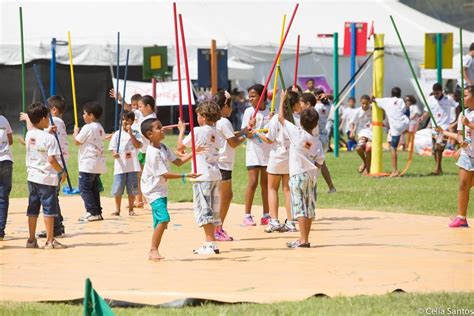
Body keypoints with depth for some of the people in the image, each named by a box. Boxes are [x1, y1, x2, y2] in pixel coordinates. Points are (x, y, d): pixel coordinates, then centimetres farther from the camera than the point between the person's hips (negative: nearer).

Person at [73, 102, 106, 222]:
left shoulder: (87, 128, -15)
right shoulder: (100, 128, 12)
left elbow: (77, 141, -13)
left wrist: (76, 131, 6)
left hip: (88, 163, -9)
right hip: (98, 162, 9)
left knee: (84, 188, -6)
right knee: (94, 188, 14)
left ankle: (92, 212, -11)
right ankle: (97, 212, 14)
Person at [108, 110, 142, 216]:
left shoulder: (135, 134, 4)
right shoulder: (117, 134, 5)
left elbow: (138, 145, -10)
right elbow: (113, 148, 3)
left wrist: (131, 134, -15)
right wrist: (114, 154, -18)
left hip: (132, 166, 0)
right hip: (120, 166, 0)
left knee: (132, 189, 4)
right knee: (118, 189, -1)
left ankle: (131, 209, 15)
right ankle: (117, 210, 11)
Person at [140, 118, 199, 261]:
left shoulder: (163, 148, 6)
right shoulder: (153, 153, -22)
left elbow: (177, 161, 13)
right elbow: (165, 174, -23)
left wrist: (193, 154, 0)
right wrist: (186, 176, -25)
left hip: (162, 190, 9)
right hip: (153, 190, -9)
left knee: (160, 222, 11)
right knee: (163, 218, -21)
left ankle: (153, 251, 18)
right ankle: (154, 249, -14)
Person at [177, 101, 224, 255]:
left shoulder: (197, 131, -10)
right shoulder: (216, 133, 9)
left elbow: (180, 147, -5)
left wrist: (181, 130, 11)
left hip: (202, 175, -7)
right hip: (216, 174, 7)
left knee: (203, 209, -6)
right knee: (213, 210, 12)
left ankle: (211, 243, -13)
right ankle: (210, 242, 17)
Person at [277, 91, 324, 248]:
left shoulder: (296, 133, -9)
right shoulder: (317, 142, 2)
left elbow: (281, 117, -1)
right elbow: (319, 162, 3)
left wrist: (282, 99, 10)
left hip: (298, 174, -5)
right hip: (312, 175, 5)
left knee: (300, 208, -6)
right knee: (309, 208, 10)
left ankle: (303, 240, -10)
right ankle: (305, 238, 16)